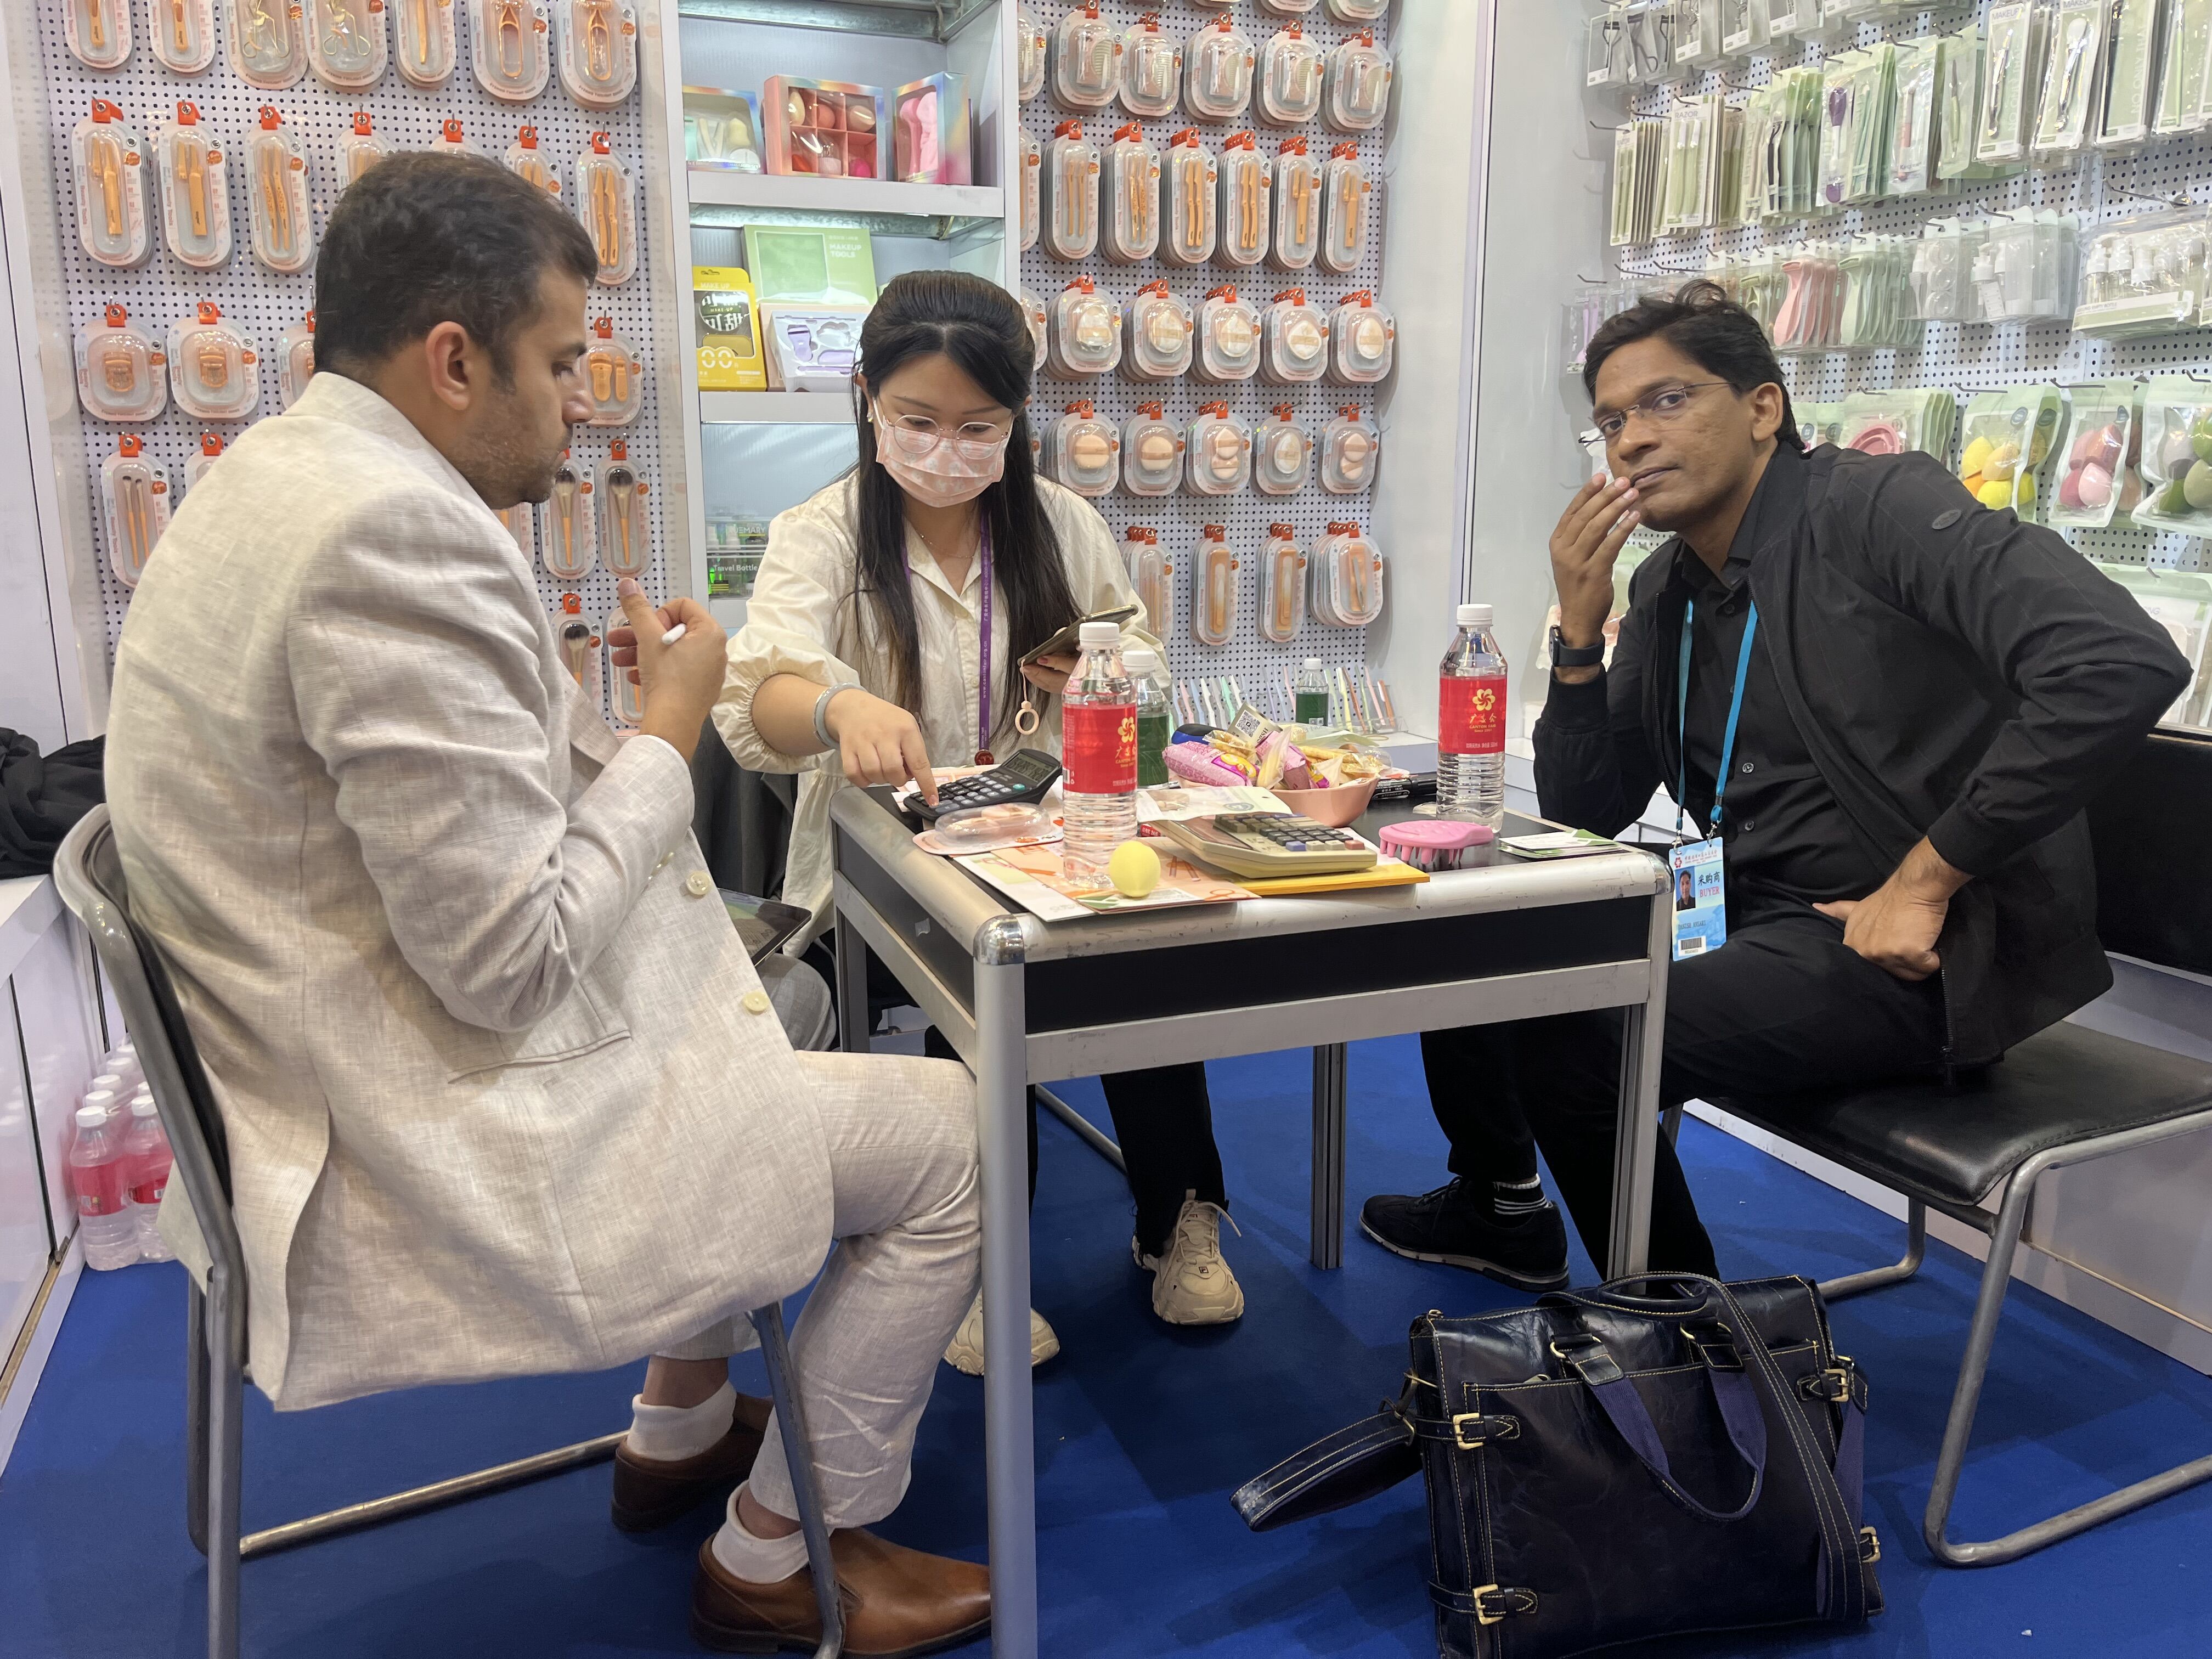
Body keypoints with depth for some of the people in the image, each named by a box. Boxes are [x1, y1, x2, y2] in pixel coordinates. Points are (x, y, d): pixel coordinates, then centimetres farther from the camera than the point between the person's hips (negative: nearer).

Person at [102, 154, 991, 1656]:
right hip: (440, 1155, -11)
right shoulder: (396, 530, -25)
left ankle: (682, 1430, 39)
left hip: (354, 1078, 11)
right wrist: (670, 729, -13)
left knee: (769, 1002, 29)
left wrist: (609, 724, 8)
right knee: (952, 1134, -2)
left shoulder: (277, 477, 9)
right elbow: (513, 963, -25)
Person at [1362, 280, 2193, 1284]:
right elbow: (1585, 815, 9)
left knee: (1575, 1042, -24)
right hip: (1754, 921, 8)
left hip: (1918, 955, -8)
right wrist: (1580, 627, -5)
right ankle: (1499, 1206, 28)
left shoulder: (1878, 509, -13)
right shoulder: (1665, 591, 10)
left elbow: (2126, 663, -26)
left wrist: (1925, 877, -22)